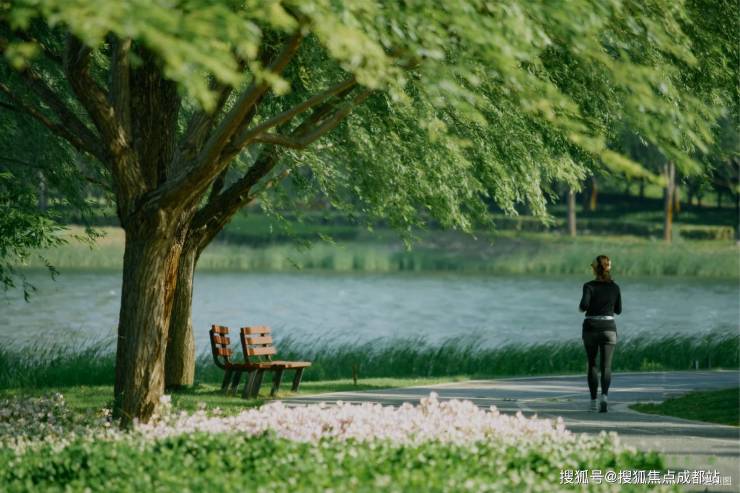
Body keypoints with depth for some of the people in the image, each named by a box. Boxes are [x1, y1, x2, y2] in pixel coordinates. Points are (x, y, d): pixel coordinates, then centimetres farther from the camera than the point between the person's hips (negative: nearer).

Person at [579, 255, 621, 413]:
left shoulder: (589, 286, -7)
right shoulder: (614, 287, 2)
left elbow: (584, 305, -22)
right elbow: (618, 310, 12)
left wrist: (581, 307, 2)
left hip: (591, 328, -1)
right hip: (608, 328, 1)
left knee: (592, 365, 17)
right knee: (606, 367, -5)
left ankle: (593, 401, 17)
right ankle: (604, 397, -31)